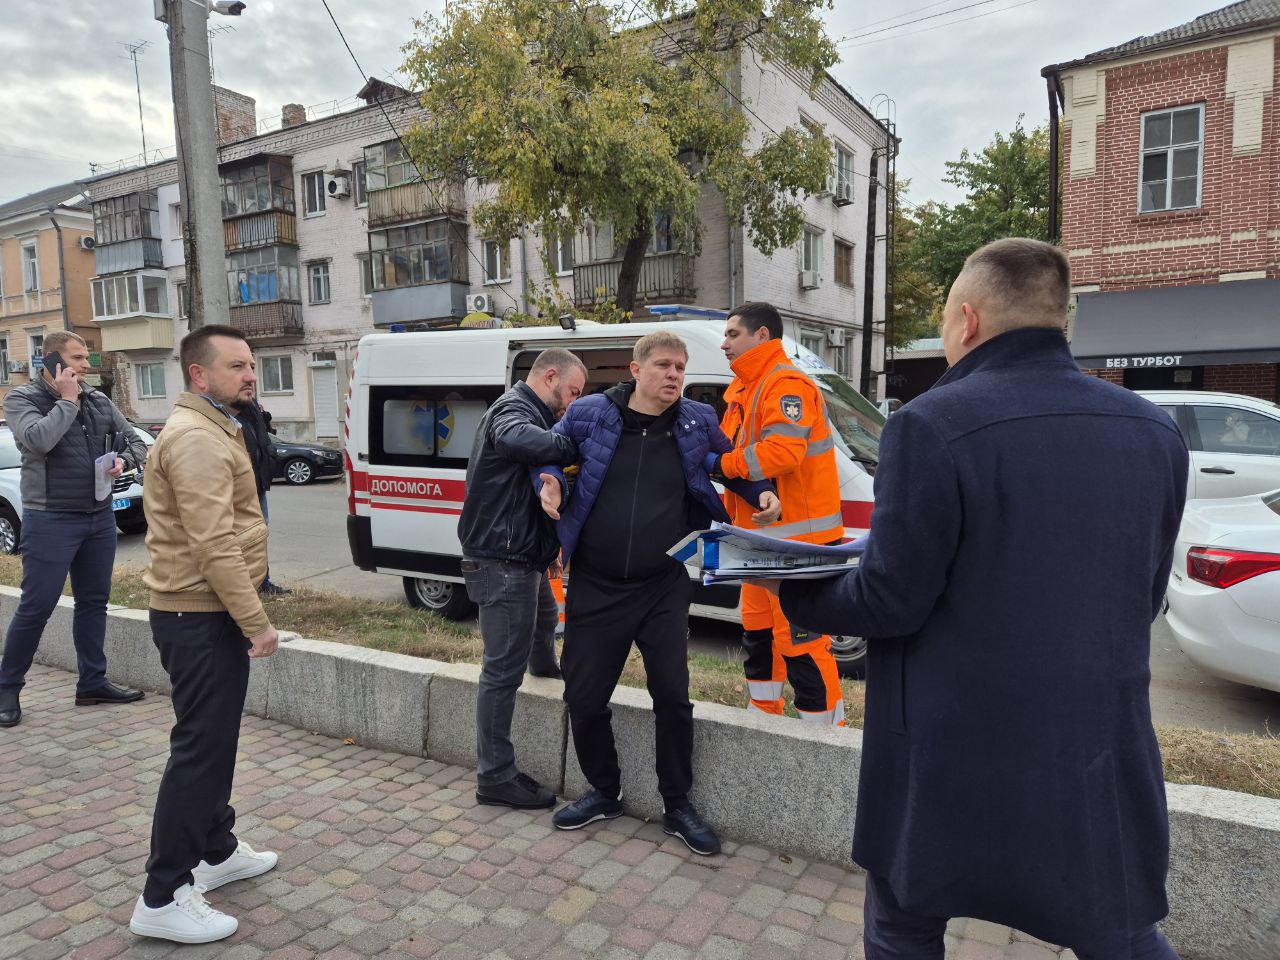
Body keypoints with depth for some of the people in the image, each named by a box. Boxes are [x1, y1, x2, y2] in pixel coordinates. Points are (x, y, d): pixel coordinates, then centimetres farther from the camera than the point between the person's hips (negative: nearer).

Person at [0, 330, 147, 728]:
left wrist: (124, 460, -9)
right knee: (35, 607, -1)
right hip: (50, 520, -5)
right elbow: (38, 440, -24)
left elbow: (136, 442, 13)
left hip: (100, 517, 5)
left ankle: (92, 683, 22)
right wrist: (67, 400, -13)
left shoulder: (99, 400, 8)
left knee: (94, 602, 11)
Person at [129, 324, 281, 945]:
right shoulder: (196, 438, -19)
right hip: (201, 619, -11)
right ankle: (164, 898, 8)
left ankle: (218, 852, 35)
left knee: (213, 741, 20)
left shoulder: (212, 430, 17)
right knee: (200, 749, -3)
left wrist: (246, 617, 21)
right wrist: (258, 623, -22)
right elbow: (215, 545, -26)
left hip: (205, 614, 11)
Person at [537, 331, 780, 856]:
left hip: (663, 589, 0)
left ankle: (678, 807, 24)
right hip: (595, 589, 0)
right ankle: (604, 793, 33)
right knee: (583, 698, 8)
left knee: (673, 697, 3)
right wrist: (550, 481, -7)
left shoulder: (697, 422, 0)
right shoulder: (589, 414, -4)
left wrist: (761, 493, 2)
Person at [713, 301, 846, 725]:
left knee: (801, 639, -8)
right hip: (762, 538, 11)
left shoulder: (786, 384, -15)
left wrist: (720, 463, -20)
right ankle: (762, 714, 35)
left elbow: (783, 451, -28)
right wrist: (733, 513, 6)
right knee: (758, 631, 20)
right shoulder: (746, 389, 18)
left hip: (798, 539, -11)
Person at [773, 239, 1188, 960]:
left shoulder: (931, 426, -19)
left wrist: (796, 596, 2)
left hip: (952, 762, -4)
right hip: (1106, 762, 5)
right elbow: (1144, 596, 8)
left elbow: (890, 603, -16)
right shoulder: (1154, 431, 0)